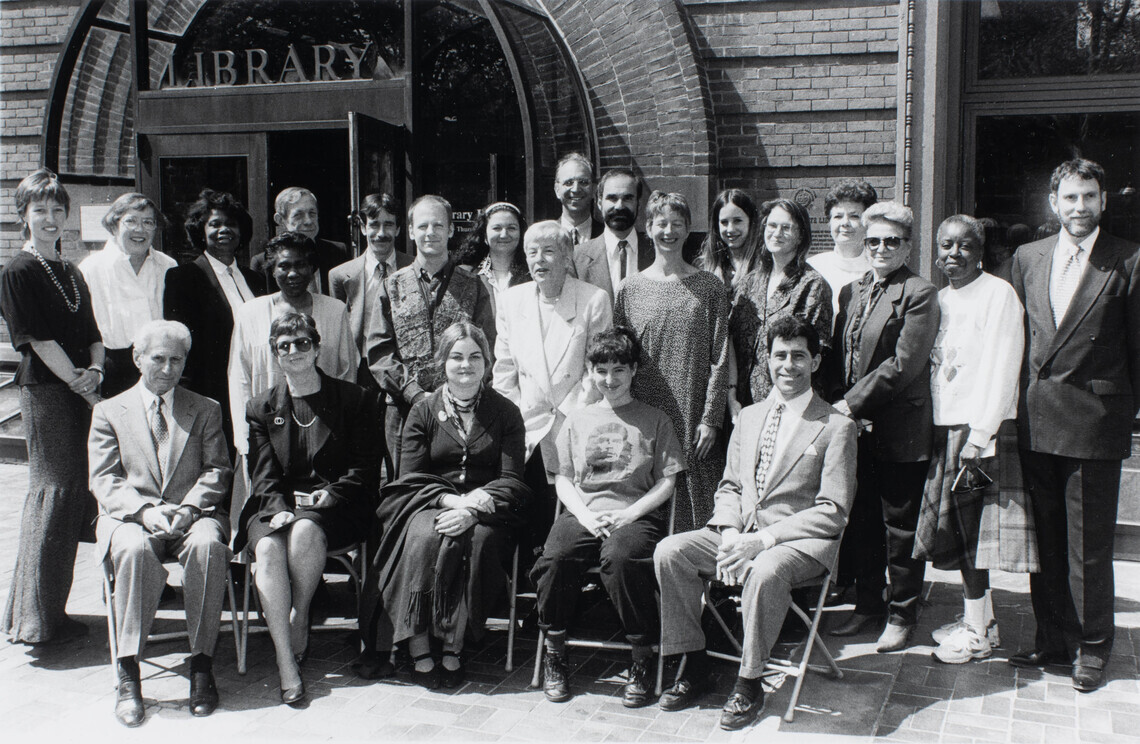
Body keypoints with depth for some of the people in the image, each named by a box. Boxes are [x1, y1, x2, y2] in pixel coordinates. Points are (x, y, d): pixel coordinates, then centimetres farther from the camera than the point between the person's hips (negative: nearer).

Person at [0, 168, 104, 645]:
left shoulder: (72, 273, 18)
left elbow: (93, 334, 15)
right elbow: (39, 341, -11)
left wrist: (96, 370, -5)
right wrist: (82, 384, -12)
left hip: (80, 389, 7)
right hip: (44, 390, -7)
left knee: (77, 492, 8)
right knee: (54, 490, -7)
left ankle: (48, 609, 19)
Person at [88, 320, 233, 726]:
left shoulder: (206, 410, 17)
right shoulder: (109, 411, 15)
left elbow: (217, 471, 6)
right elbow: (104, 481, 4)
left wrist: (188, 508, -14)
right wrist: (145, 509, -16)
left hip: (193, 515, 0)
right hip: (130, 516, 0)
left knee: (208, 545, -35)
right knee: (135, 549, -36)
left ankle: (202, 665, -27)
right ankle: (128, 674, -30)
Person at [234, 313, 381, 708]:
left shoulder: (356, 400, 8)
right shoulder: (261, 408, 16)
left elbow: (365, 469, 3)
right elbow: (264, 474, 6)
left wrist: (331, 494, -14)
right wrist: (278, 509, -15)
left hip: (336, 508, -2)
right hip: (276, 507, 2)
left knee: (306, 531, -36)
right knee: (268, 549, -31)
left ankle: (299, 621, -12)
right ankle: (287, 666, -32)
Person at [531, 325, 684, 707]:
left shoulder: (655, 421, 11)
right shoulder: (577, 420, 19)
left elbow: (667, 483, 5)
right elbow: (563, 479, 15)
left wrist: (628, 514, -9)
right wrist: (586, 515, -4)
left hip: (637, 515, -2)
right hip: (583, 513, 3)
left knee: (621, 558, -36)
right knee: (554, 558, -29)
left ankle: (642, 660, -20)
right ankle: (554, 654, -9)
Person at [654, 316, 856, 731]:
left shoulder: (836, 427, -3)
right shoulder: (749, 417, 16)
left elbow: (832, 512, -10)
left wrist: (763, 540, -18)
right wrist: (730, 534, -6)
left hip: (799, 541, -5)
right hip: (740, 534, 6)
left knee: (765, 571, -37)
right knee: (669, 551, -16)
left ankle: (749, 683, -17)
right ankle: (694, 665, -4)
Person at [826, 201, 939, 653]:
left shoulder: (919, 295, -7)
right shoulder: (851, 293, 14)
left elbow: (902, 365, -15)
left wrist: (853, 403, -15)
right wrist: (839, 403, -2)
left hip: (899, 431, -6)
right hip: (855, 428, 6)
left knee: (901, 526, 4)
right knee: (860, 521, 13)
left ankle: (901, 614, 17)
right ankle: (868, 603, 27)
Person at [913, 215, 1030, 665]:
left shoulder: (998, 294, -8)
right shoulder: (941, 299, 15)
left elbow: (1000, 369, -14)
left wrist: (978, 436, -18)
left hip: (979, 427, -7)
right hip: (944, 426, 7)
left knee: (965, 528, -4)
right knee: (956, 529, 9)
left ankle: (978, 632, 6)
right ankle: (982, 620, 21)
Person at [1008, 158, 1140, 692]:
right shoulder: (1027, 258, 10)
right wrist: (1018, 406, 8)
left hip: (1095, 423, -4)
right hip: (1035, 423, 4)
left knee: (1089, 547, 4)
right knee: (1045, 541, 12)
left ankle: (1092, 648, 20)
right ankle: (1053, 640, 25)